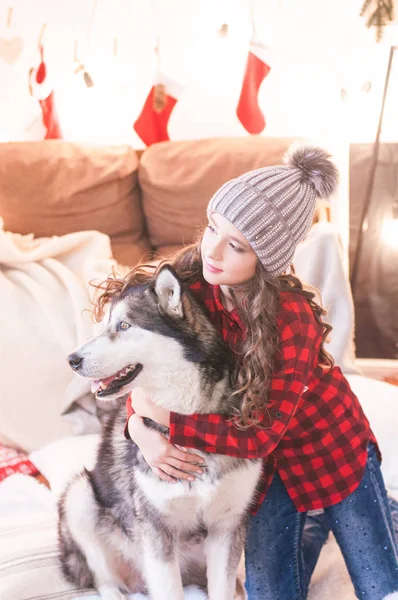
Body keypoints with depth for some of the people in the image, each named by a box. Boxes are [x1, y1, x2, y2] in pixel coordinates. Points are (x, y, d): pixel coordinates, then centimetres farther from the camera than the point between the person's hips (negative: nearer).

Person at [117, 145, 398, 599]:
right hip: (268, 464, 4)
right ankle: (311, 525, 30)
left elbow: (261, 435, -29)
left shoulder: (291, 317, -32)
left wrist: (165, 418, -29)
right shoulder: (191, 284, -18)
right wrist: (140, 428, -24)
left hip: (330, 445, -3)